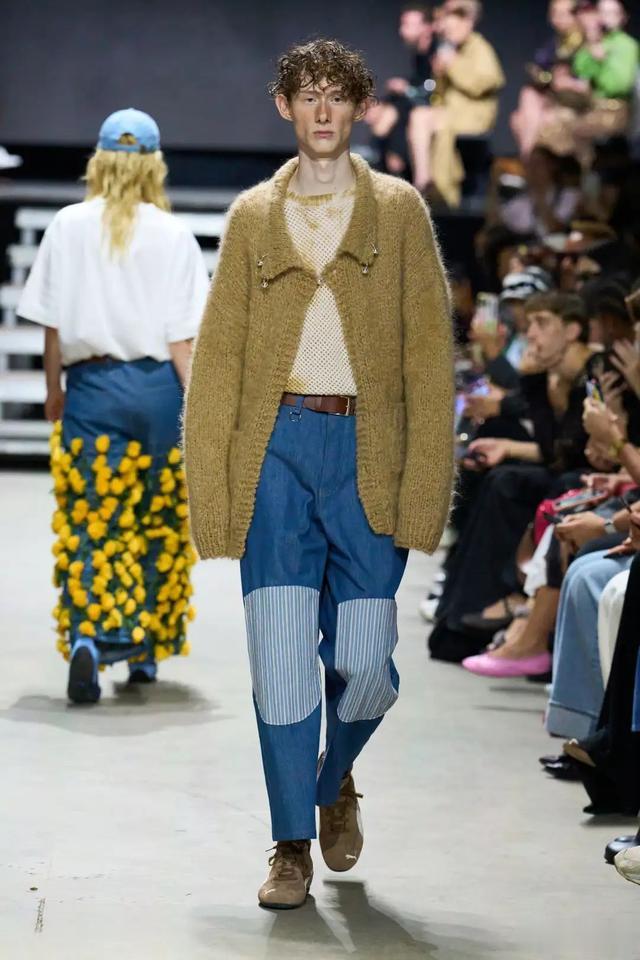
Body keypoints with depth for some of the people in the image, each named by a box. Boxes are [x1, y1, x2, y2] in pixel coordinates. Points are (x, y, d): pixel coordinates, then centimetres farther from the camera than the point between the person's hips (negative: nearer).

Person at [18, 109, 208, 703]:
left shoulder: (68, 227, 1)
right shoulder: (174, 236, -2)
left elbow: (53, 324, 2)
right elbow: (183, 338, -4)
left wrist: (54, 389, 13)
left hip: (91, 386, 0)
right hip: (156, 385, 0)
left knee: (88, 519, 2)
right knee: (156, 521, 13)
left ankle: (84, 637, -19)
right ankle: (144, 648, 20)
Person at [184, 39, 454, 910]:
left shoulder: (399, 211, 7)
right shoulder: (253, 217, 11)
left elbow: (429, 350, 2)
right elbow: (219, 351, 9)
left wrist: (423, 484, -7)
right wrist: (211, 484, 0)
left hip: (368, 448, -1)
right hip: (276, 446, 1)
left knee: (363, 662, -2)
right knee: (280, 653, -5)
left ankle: (336, 780, 30)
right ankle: (293, 846, 6)